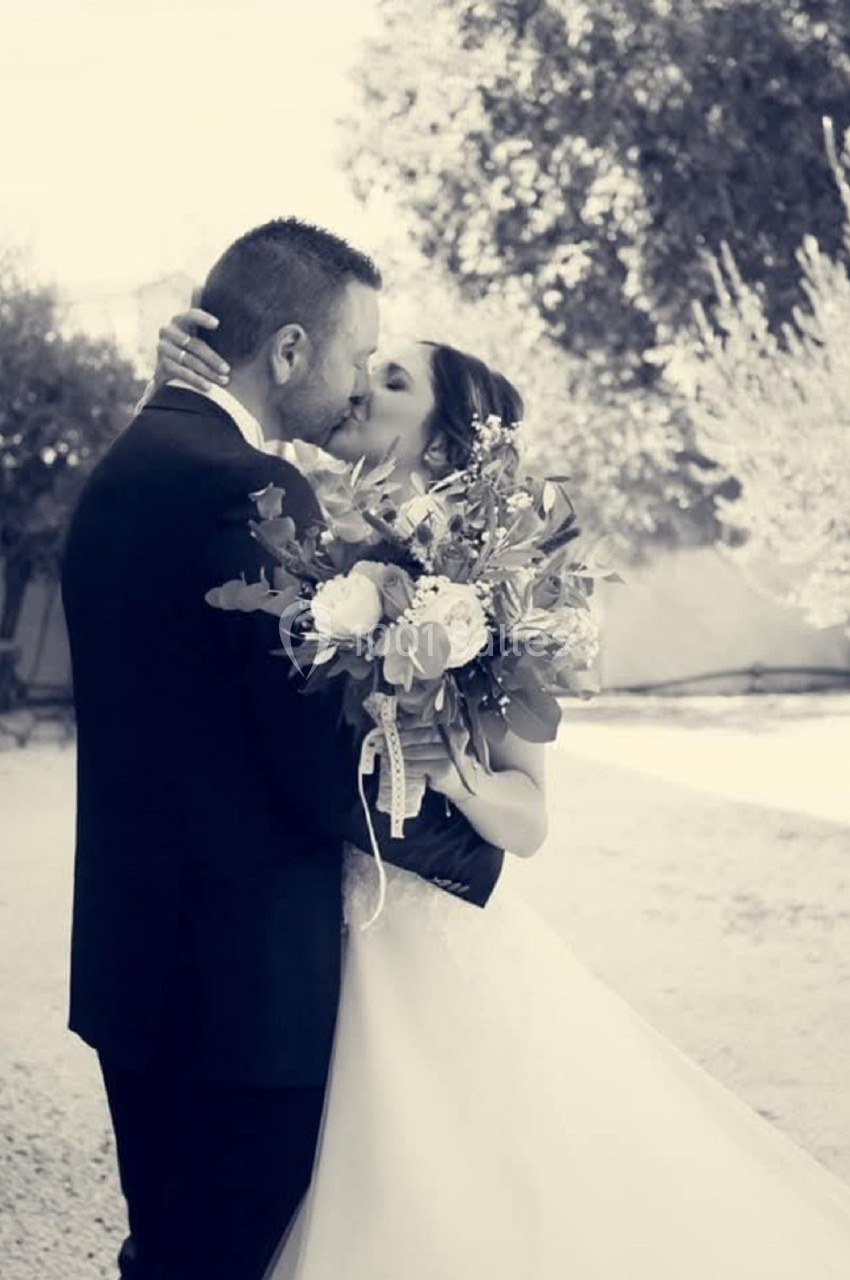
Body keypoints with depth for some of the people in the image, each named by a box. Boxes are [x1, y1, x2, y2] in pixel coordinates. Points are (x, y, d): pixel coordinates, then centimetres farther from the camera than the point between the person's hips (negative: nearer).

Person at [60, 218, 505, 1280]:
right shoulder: (247, 489, -19)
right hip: (243, 980, -10)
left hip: (133, 953, 10)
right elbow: (326, 768, -20)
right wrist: (476, 856, -4)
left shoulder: (123, 465, 11)